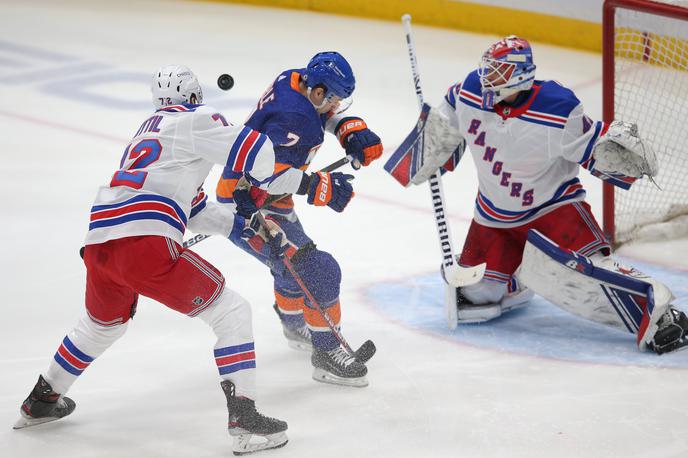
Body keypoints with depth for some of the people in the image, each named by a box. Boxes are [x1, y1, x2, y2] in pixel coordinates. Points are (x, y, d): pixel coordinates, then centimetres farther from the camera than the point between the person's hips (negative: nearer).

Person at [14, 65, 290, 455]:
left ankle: (42, 401, 48)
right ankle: (244, 416, -10)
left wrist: (238, 225, 33)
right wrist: (264, 179, 19)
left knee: (103, 323, 35)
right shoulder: (195, 120, 5)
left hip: (98, 243, 8)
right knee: (231, 311, 1)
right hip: (144, 243, -8)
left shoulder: (147, 130, 31)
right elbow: (254, 152, -2)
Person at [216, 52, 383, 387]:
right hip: (248, 209, -11)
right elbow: (268, 169, -37)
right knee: (317, 271, -15)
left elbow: (327, 111, 18)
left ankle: (295, 326, 56)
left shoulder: (295, 81, -2)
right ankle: (326, 353, -6)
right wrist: (322, 188, -30)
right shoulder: (294, 119, -30)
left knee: (294, 260, 32)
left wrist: (351, 130, 0)